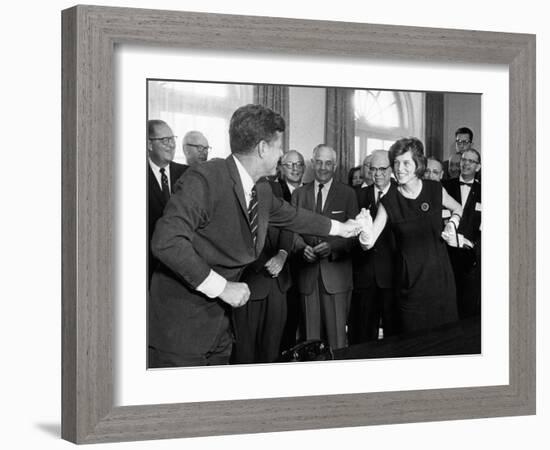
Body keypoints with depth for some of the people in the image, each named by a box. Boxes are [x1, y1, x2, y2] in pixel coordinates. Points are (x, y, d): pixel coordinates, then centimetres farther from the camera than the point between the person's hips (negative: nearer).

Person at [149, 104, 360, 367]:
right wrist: (221, 287, -23)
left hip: (219, 324, 8)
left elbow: (292, 217, 29)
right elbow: (166, 241, -29)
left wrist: (340, 228, 41)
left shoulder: (262, 192, 7)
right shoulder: (204, 180, -20)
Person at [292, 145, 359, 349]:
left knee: (337, 335, -5)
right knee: (311, 334, 4)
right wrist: (303, 247, -11)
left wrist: (332, 246, -18)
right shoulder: (299, 194, 13)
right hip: (307, 274, 2)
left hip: (336, 273, -2)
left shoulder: (347, 194, 5)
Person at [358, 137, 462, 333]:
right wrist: (366, 232, -35)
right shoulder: (389, 201, -6)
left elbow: (457, 209, 21)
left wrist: (452, 223, 0)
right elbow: (368, 243, -13)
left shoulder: (435, 190, -2)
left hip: (440, 277, 1)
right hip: (410, 283, -1)